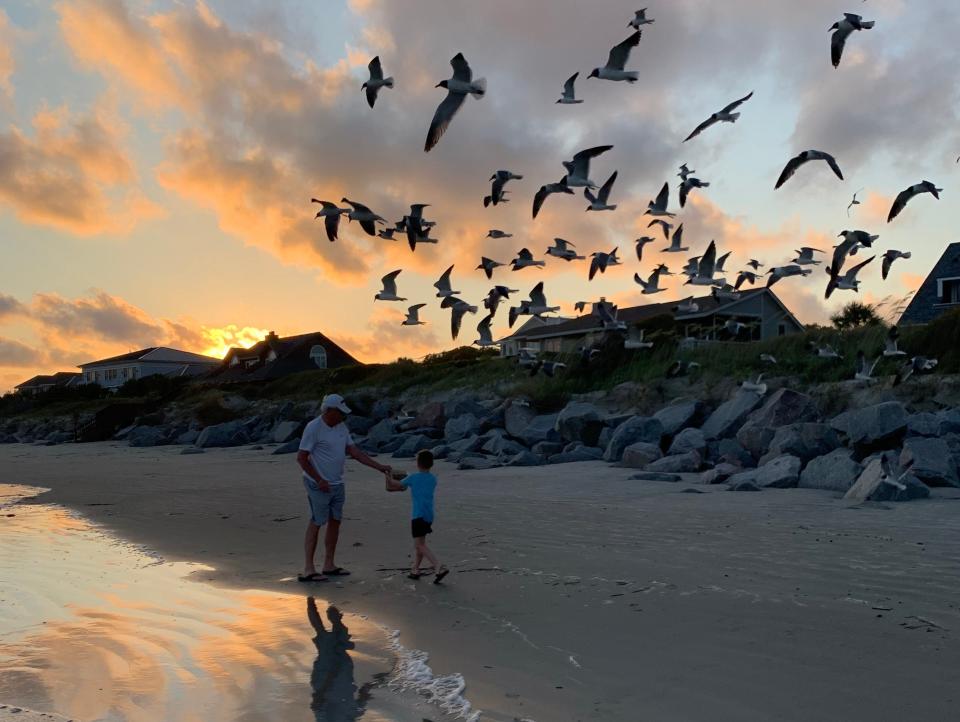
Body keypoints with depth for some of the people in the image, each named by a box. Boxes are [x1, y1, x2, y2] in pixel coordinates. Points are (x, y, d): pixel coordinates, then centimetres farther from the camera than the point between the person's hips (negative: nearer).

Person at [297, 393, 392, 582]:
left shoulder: (341, 427, 7)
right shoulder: (313, 428, -16)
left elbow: (354, 451, 9)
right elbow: (301, 458, -15)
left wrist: (379, 467, 3)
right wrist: (319, 480, -18)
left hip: (337, 485, 8)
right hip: (319, 486, -8)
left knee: (335, 522, 11)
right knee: (316, 524, -4)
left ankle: (329, 565, 21)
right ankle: (308, 570, 3)